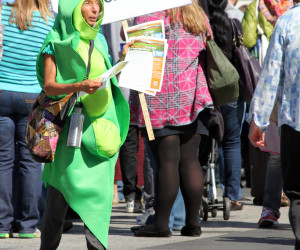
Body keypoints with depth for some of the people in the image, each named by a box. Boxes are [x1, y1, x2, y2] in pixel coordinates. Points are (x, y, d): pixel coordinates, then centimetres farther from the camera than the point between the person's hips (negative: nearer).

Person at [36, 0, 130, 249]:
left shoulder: (99, 40, 15)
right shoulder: (56, 42, -2)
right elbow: (49, 86, -8)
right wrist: (79, 86, -22)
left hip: (101, 122, 5)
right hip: (70, 122, -5)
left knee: (100, 189, -3)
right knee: (63, 187, -4)